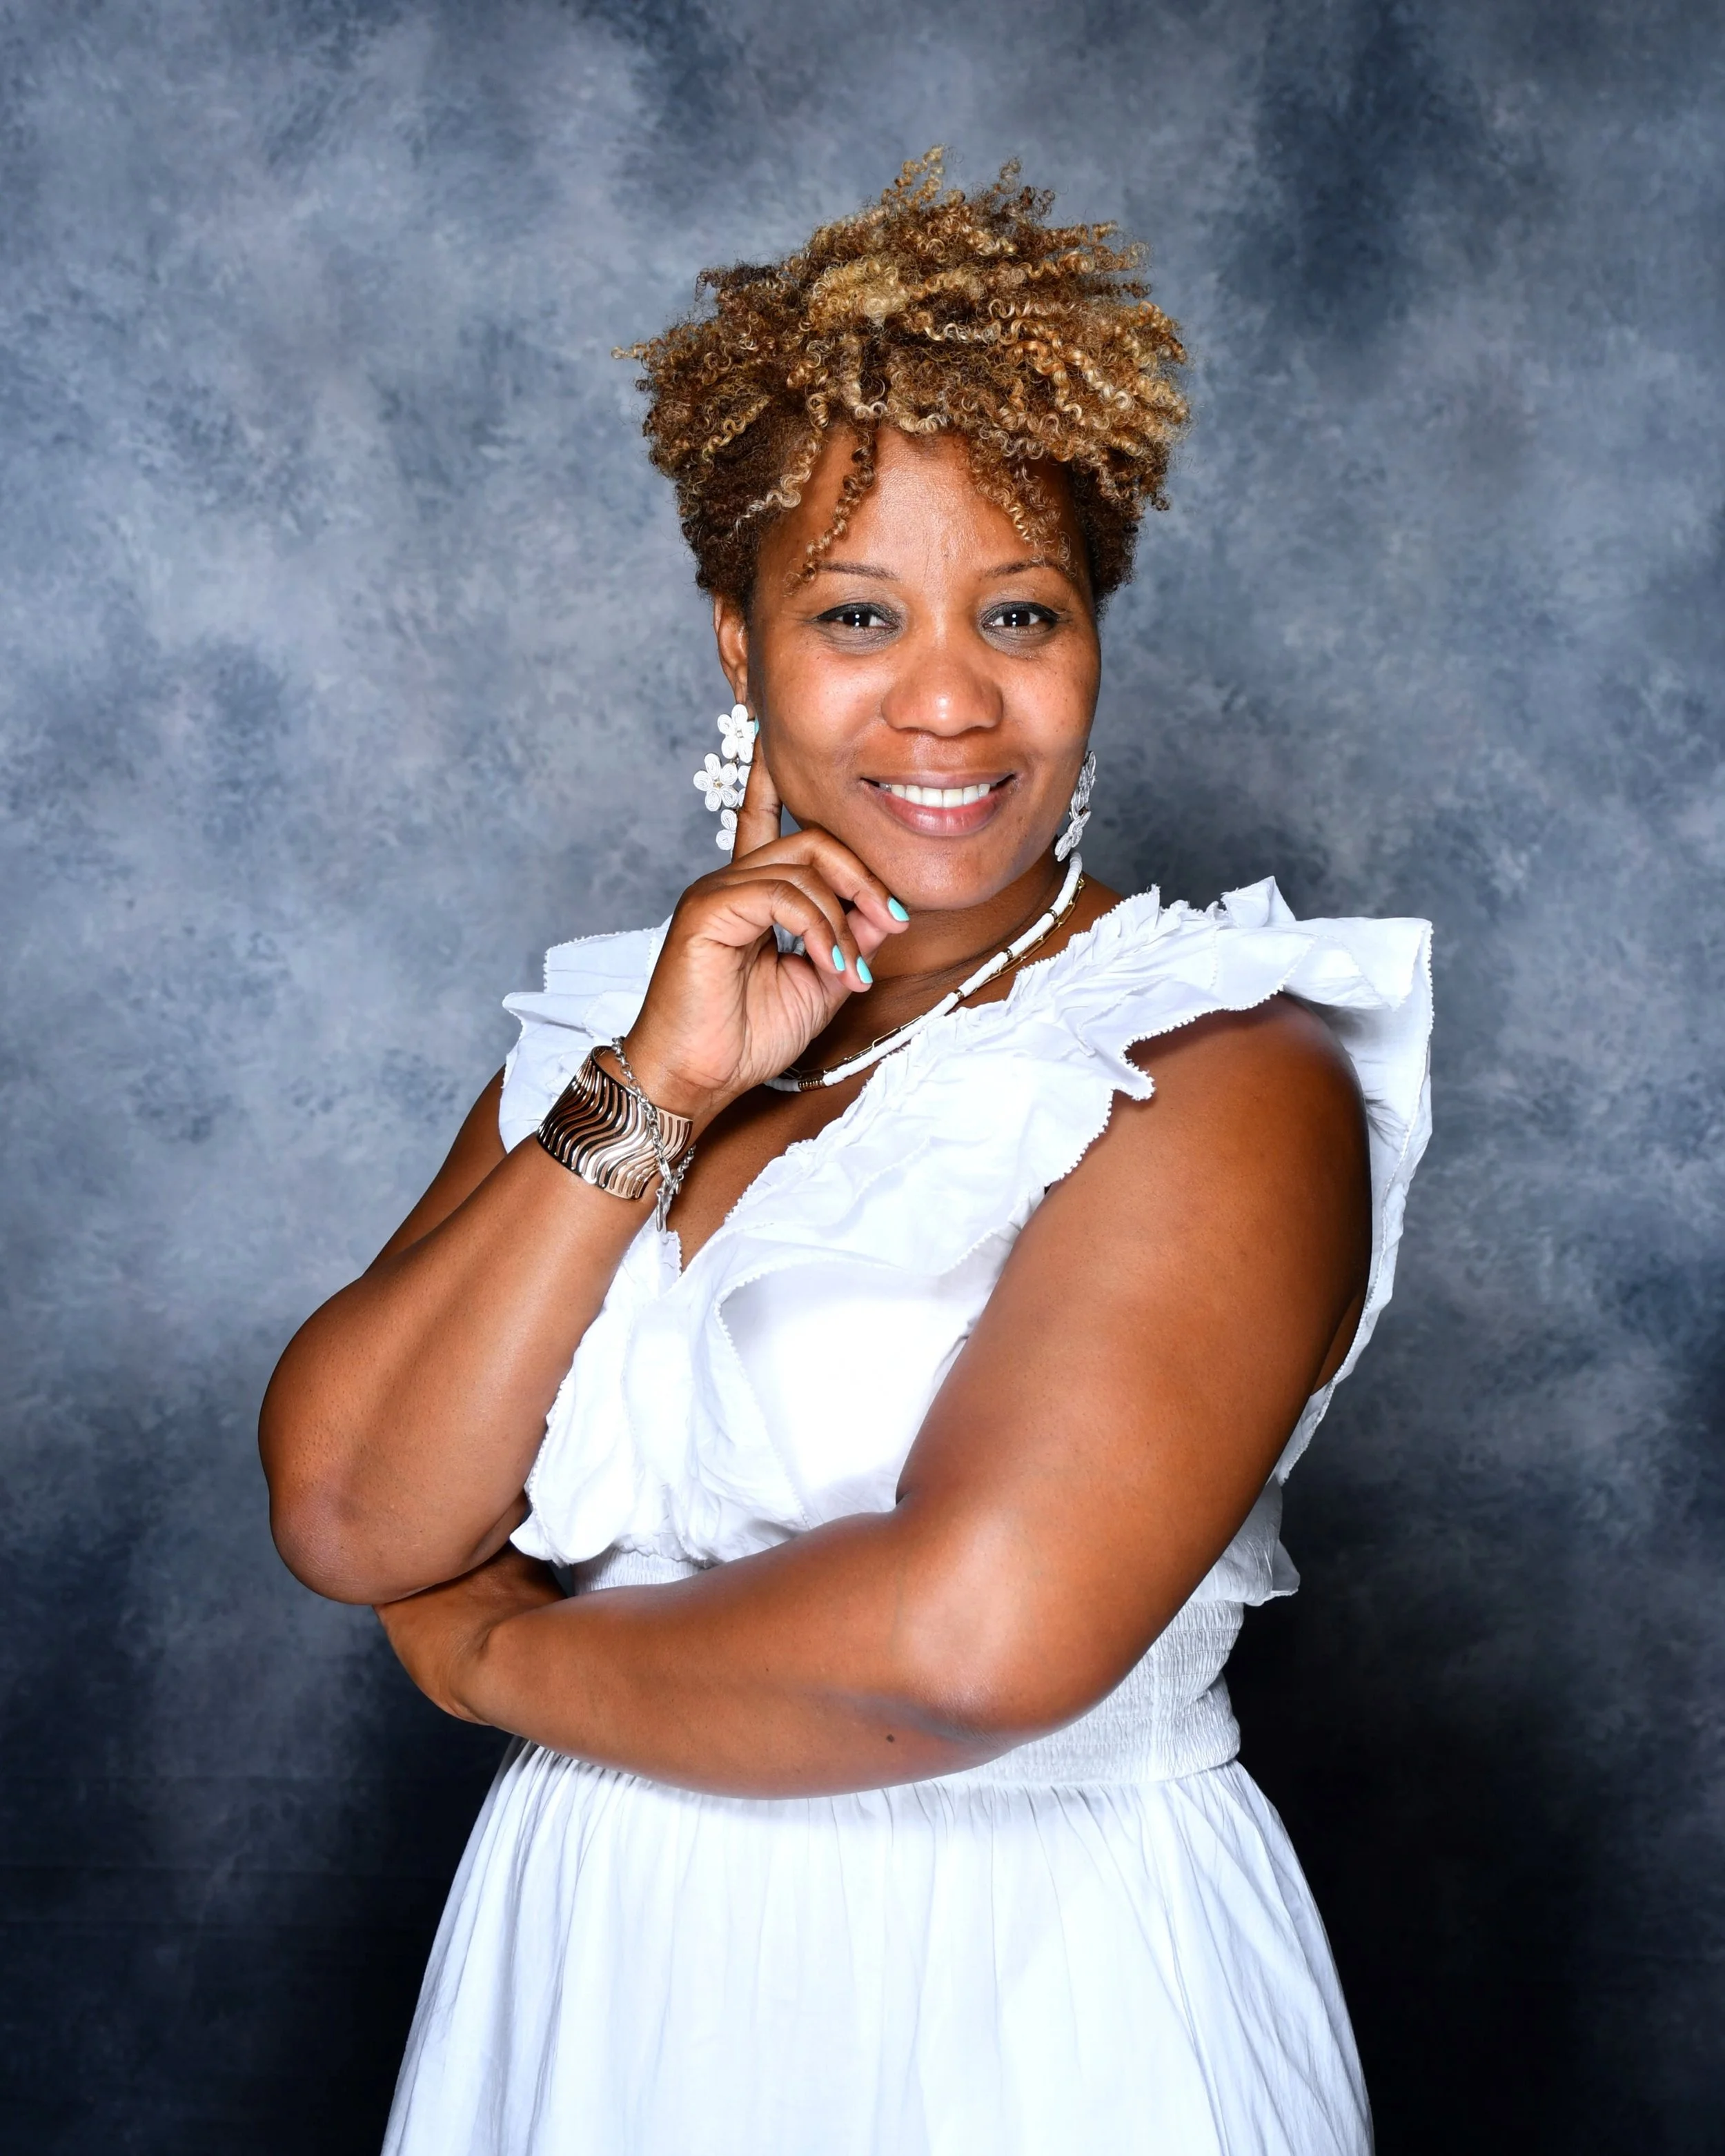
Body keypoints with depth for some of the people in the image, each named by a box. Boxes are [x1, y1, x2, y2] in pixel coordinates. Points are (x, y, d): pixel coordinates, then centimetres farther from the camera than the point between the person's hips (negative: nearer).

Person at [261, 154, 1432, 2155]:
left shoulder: (1216, 1068, -15)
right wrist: (651, 1096, -16)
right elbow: (346, 1520, -7)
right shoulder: (614, 1016, 3)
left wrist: (506, 1650, -12)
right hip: (590, 1974, 4)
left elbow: (974, 1634, -28)